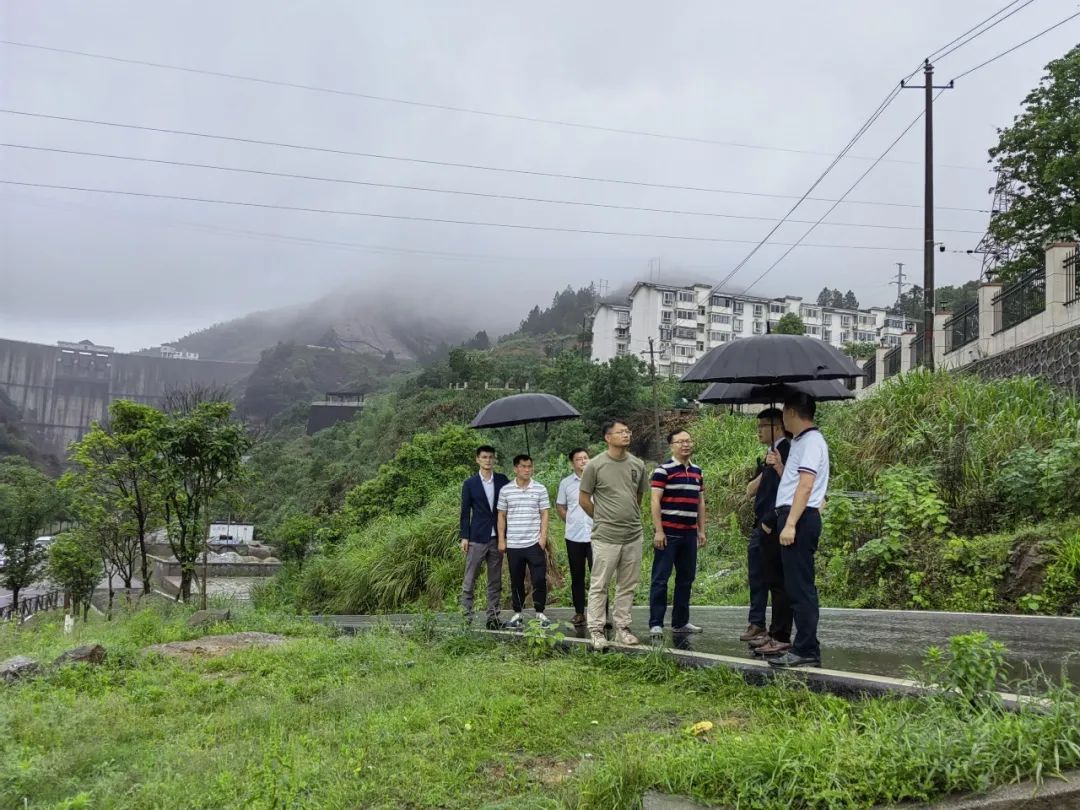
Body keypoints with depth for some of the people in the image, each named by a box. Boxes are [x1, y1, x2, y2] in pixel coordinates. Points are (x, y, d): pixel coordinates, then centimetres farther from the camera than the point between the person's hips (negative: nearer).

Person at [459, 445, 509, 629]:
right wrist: (464, 537, -4)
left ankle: (493, 616, 13)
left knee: (495, 581, 7)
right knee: (469, 580, -2)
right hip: (477, 538, -2)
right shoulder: (470, 483, 1)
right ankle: (466, 616, 2)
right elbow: (465, 512, 1)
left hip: (497, 538, 2)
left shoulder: (502, 480, 5)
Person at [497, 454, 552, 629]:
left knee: (539, 579, -1)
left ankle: (540, 613, 13)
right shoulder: (505, 490, 3)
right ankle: (517, 614, 20)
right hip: (513, 544, 1)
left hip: (535, 543, -1)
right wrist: (501, 540, 3)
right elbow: (501, 516, 8)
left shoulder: (540, 489, 1)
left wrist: (543, 537, -5)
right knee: (516, 581, 9)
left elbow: (544, 515, 3)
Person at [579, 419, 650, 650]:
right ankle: (596, 631, 10)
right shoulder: (595, 465, -7)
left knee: (627, 586, 11)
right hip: (606, 536, -5)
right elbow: (584, 500, -1)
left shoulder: (638, 465, 6)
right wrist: (603, 519, 5)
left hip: (633, 535, 5)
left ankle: (622, 629, 22)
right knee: (599, 586, 2)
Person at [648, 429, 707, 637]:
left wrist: (701, 530, 15)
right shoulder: (664, 470, -7)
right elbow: (655, 501, -11)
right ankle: (655, 624, 1)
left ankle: (680, 622, 20)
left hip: (689, 534, 7)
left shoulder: (697, 471, 14)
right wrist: (658, 531, -15)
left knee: (686, 579, 11)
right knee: (661, 579, -3)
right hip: (668, 533, -7)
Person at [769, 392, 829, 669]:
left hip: (800, 520, -10)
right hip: (793, 518, 10)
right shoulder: (801, 441, 20)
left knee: (800, 587, -9)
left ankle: (806, 651, -7)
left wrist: (790, 524, -24)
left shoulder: (811, 441, -10)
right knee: (796, 586, 11)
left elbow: (805, 485, -20)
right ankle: (805, 647, 16)